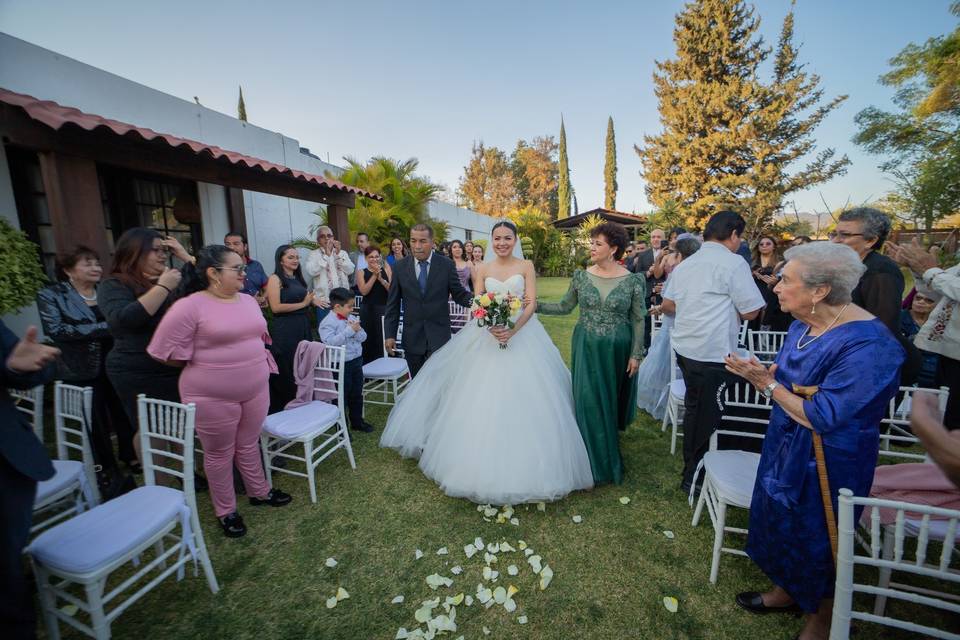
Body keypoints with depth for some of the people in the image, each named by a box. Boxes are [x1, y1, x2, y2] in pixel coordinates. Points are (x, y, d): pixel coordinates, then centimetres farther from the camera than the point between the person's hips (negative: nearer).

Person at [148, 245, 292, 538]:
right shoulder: (190, 306, -16)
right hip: (213, 396, -5)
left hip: (255, 389, 5)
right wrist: (206, 364, -2)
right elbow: (166, 353, -13)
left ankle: (259, 491, 39)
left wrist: (253, 363, 10)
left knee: (249, 445, 20)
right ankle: (225, 511, 30)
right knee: (219, 453, 12)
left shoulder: (248, 300, 5)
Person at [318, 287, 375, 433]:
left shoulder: (351, 318, 7)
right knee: (341, 396, 7)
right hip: (341, 365, -7)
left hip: (357, 361, 7)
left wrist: (357, 330, -16)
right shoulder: (328, 322, -14)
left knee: (357, 394, 19)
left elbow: (363, 337, 5)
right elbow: (331, 342, -28)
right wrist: (349, 330, -27)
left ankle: (357, 421, 37)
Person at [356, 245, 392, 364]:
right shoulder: (361, 272, 6)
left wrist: (381, 279, -16)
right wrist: (374, 275, -11)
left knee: (383, 342, -1)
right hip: (368, 311, 0)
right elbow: (364, 291, -9)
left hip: (384, 310, 0)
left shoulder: (386, 269, 6)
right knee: (368, 342, 2)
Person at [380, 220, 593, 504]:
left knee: (523, 401, -1)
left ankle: (523, 466, 17)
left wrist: (513, 330, -21)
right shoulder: (482, 269, 8)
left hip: (523, 336, -1)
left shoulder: (526, 266, 4)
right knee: (484, 400, 2)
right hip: (488, 337, 1)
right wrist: (491, 327, -19)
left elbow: (532, 303, -5)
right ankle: (484, 464, 19)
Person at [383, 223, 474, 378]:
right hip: (412, 338, 2)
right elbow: (392, 305, 4)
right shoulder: (400, 267, 1)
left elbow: (459, 294, 0)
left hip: (439, 335, -1)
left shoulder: (446, 265, -3)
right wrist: (389, 334, 1)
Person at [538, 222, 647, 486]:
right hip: (586, 348, 1)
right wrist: (535, 306, -6)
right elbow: (565, 307, 5)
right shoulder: (581, 276, -1)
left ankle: (611, 456, 39)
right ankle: (596, 463, 24)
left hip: (617, 350, -1)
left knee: (612, 399, 13)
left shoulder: (633, 281, -6)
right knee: (588, 401, 4)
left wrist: (636, 354, -4)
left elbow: (638, 320, -3)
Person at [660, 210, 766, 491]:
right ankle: (694, 476, 17)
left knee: (694, 409, 20)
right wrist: (728, 308, 11)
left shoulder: (685, 265, 12)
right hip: (714, 352, -7)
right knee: (708, 415, 5)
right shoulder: (734, 263, -9)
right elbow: (750, 311, -9)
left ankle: (691, 468, 35)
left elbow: (667, 305, 16)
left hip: (685, 347, 8)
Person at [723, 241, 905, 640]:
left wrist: (767, 383, -20)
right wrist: (761, 373, -14)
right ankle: (787, 591, 49)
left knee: (817, 540, 15)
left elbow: (821, 417, -29)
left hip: (826, 464, -7)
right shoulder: (803, 326, -3)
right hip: (786, 447, 7)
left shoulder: (867, 345, -28)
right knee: (781, 521, 24)